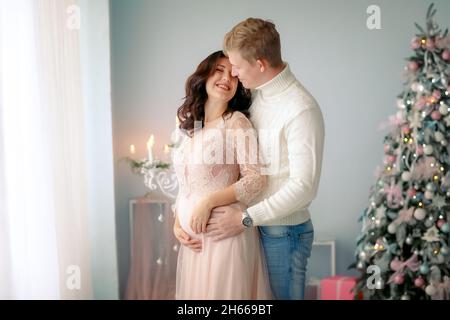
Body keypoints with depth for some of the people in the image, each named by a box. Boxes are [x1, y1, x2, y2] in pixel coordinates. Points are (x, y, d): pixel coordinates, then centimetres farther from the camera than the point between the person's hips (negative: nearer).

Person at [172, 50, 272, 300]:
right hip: (193, 238, 6)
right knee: (196, 291, 12)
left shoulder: (237, 122, -7)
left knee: (221, 291, 0)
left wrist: (209, 202, -17)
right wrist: (177, 225, 4)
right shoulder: (191, 126, 12)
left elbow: (256, 179, -13)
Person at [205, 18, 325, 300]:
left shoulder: (301, 110, -19)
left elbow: (304, 187, -22)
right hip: (255, 224, 7)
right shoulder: (257, 95, 5)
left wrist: (245, 218, -18)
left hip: (283, 231, -7)